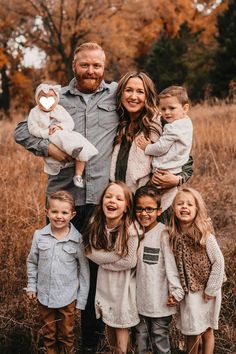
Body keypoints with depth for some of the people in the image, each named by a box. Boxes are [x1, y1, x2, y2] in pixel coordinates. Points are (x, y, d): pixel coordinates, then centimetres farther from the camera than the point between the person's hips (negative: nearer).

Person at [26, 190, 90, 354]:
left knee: (66, 334, 17)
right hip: (44, 295, 2)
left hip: (68, 297, -2)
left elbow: (84, 269, -7)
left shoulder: (77, 239, -15)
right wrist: (32, 286, 4)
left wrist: (82, 298, -5)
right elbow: (32, 262, 5)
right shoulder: (39, 235, -10)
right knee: (48, 334, 21)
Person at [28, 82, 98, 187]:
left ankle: (78, 175, -12)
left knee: (83, 151, -16)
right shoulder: (34, 112, 7)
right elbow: (33, 129, -4)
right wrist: (47, 132, -18)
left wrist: (60, 127, -13)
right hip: (49, 140, -3)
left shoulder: (60, 109, 15)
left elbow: (70, 123, 8)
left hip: (67, 135, 3)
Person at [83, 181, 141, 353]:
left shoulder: (131, 229, -25)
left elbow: (129, 261, -20)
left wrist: (105, 260, -12)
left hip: (123, 283, -4)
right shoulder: (95, 224, -12)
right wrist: (116, 255, -18)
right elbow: (91, 252, -13)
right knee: (108, 320, 19)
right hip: (105, 280, 4)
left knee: (121, 323, 9)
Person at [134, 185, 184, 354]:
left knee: (160, 336, 8)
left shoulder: (163, 233, -15)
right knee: (141, 335, 17)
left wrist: (176, 291, -15)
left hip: (160, 299, -5)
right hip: (140, 297, 5)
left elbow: (171, 264, -16)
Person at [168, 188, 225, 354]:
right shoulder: (174, 235, -7)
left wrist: (211, 290, -14)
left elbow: (218, 262, -16)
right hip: (187, 291, 4)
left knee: (206, 330, 10)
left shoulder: (205, 235, -19)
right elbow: (173, 264, 2)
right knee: (191, 330, 17)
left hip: (205, 291, -4)